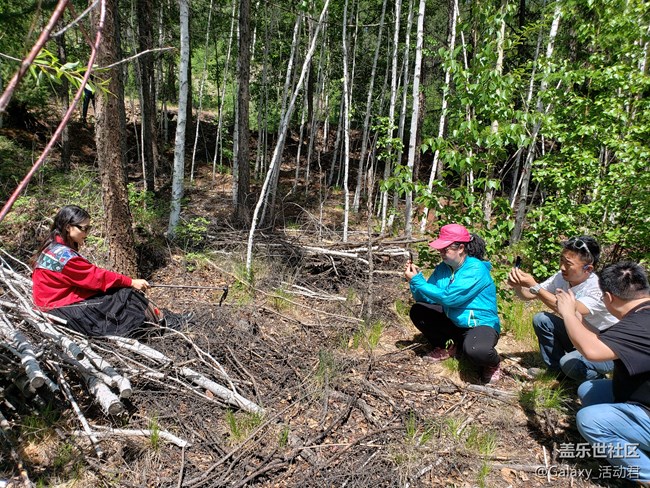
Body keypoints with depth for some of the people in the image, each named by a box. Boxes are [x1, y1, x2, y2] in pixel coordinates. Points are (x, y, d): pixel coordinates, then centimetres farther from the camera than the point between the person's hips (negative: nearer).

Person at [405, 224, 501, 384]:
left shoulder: (476, 269, -22)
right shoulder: (443, 268, -1)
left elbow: (448, 298, -31)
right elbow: (425, 298, -1)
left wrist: (417, 281, -26)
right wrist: (415, 278, -18)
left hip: (481, 325, -7)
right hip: (453, 322, 7)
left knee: (475, 350, -38)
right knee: (418, 311, -6)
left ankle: (492, 364, 0)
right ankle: (447, 347, 13)